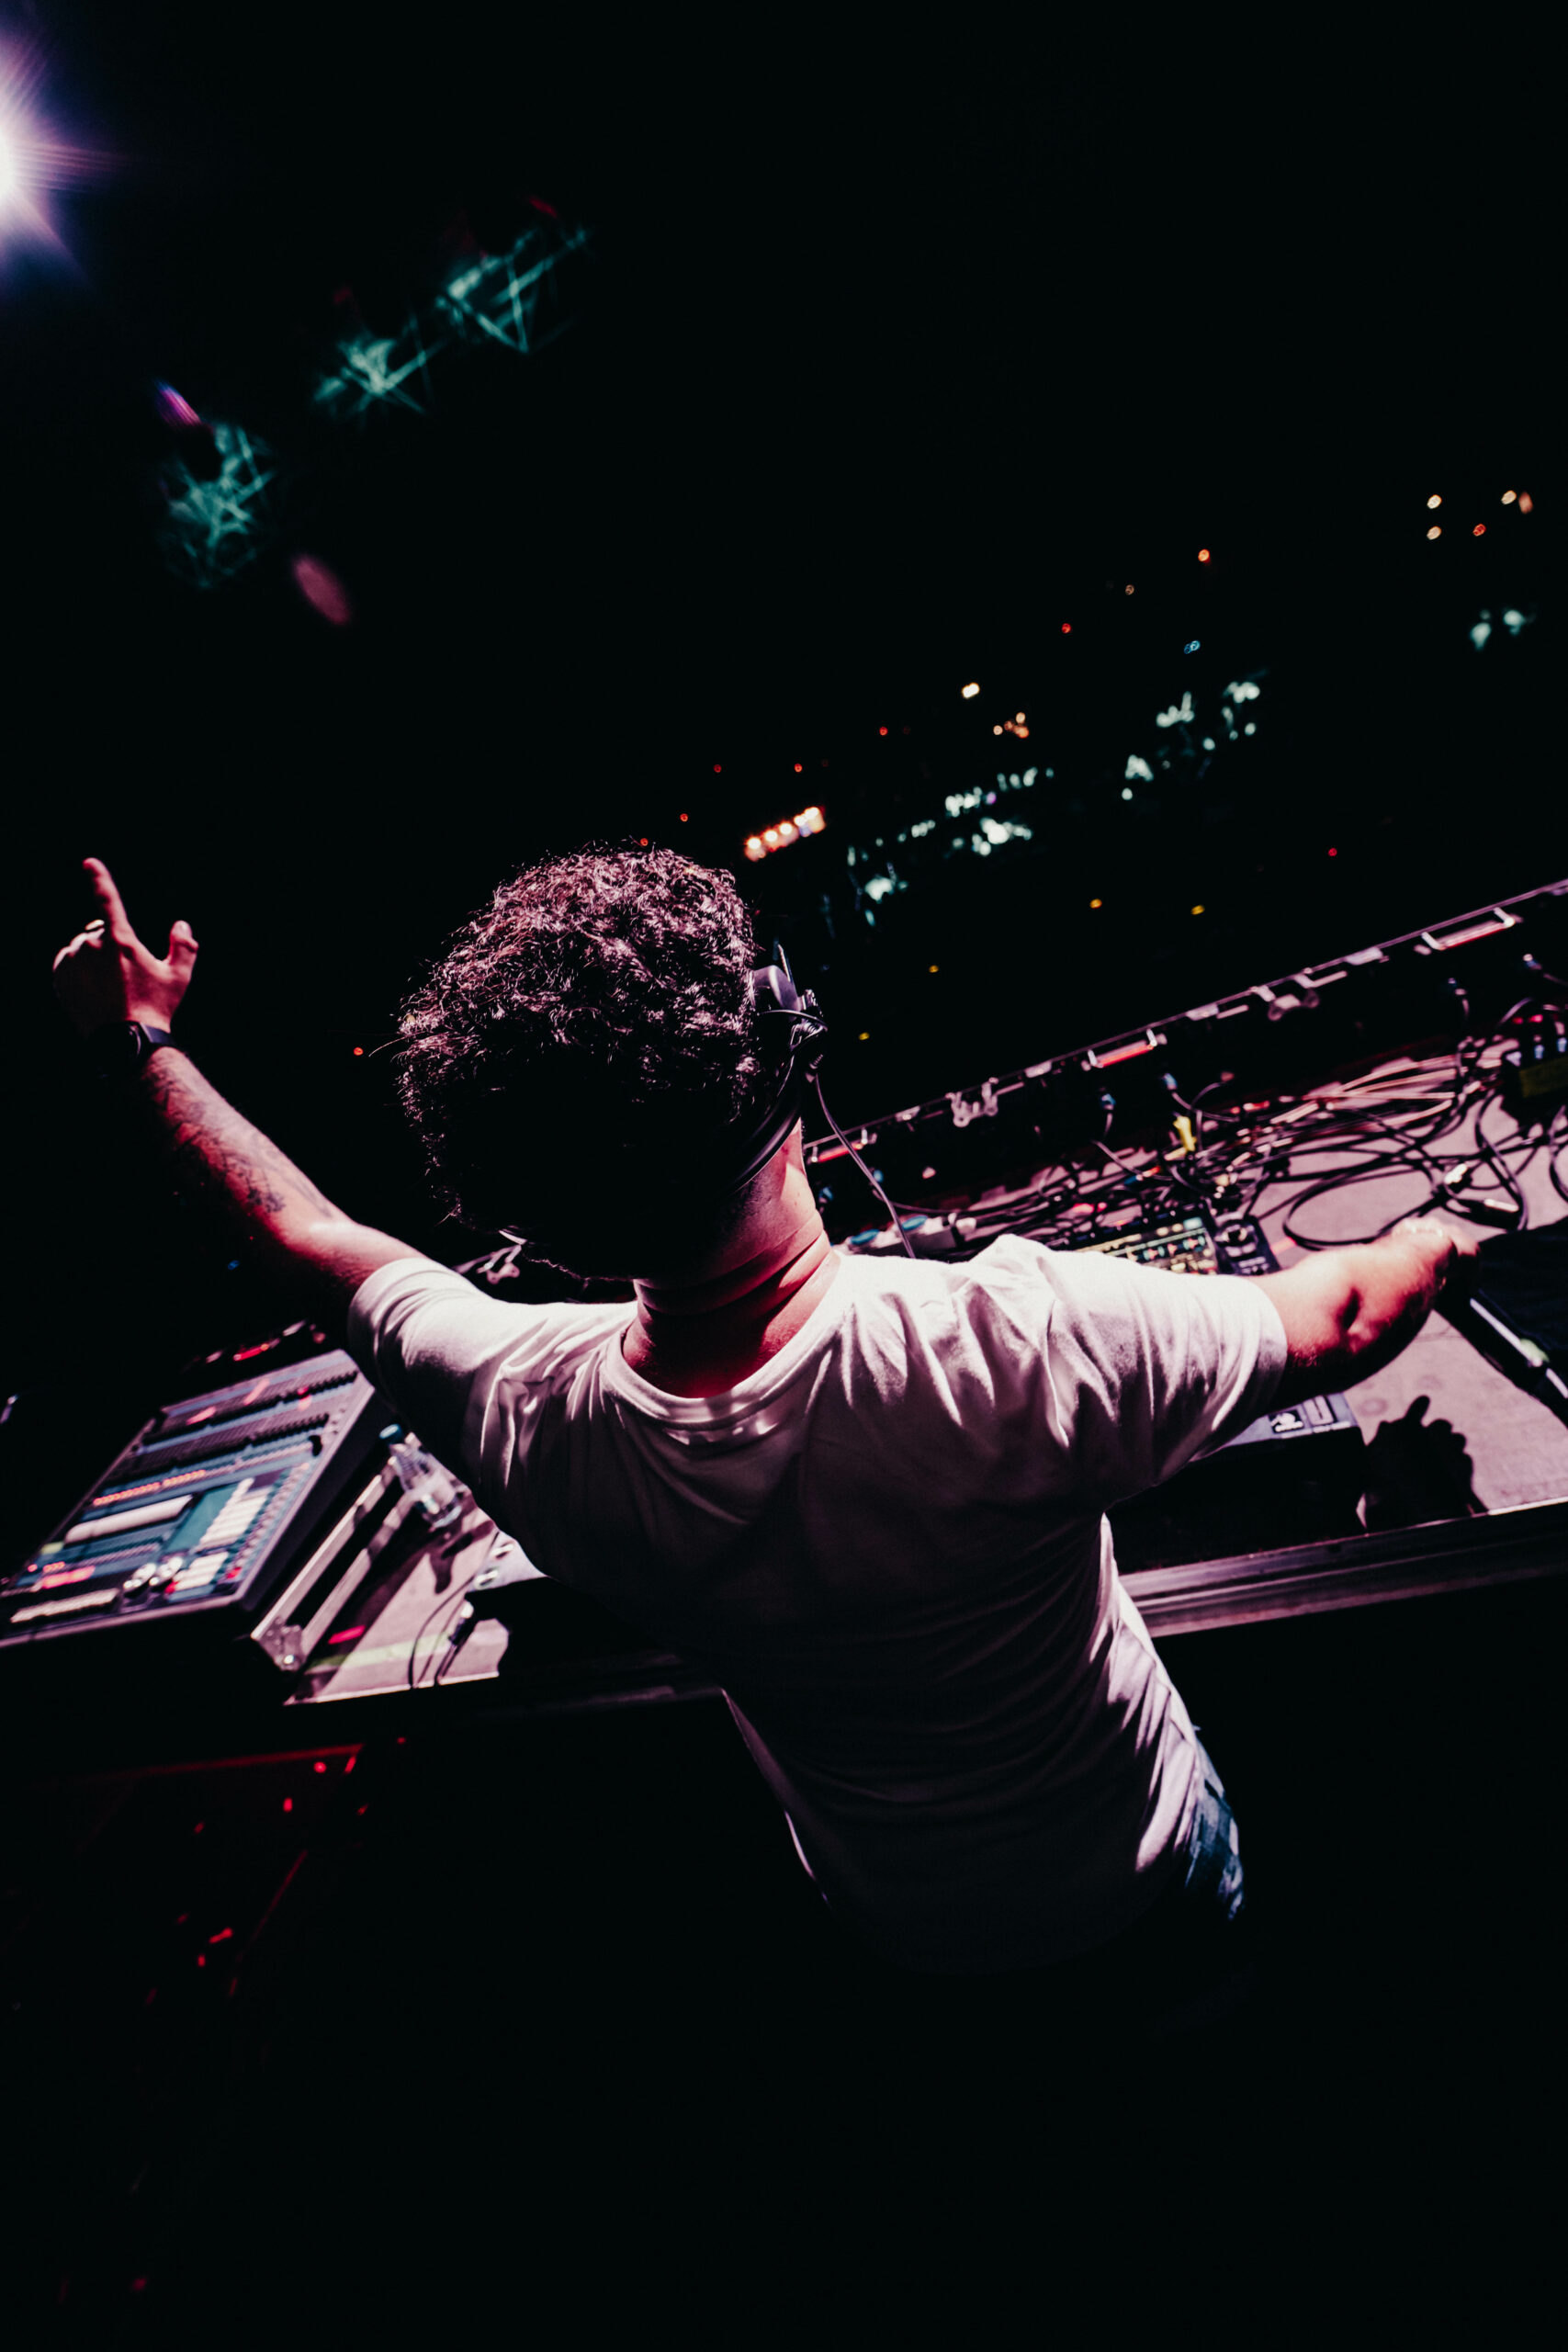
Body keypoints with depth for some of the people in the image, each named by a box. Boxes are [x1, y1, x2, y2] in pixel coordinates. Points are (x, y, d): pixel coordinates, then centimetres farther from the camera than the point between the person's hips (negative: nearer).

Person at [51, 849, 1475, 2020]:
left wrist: (140, 1043, 2)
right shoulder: (1010, 1344, -44)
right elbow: (1338, 1319, -22)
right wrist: (1448, 1235, 1)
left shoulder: (534, 1425, -32)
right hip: (1146, 1886, 0)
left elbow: (306, 1234, -13)